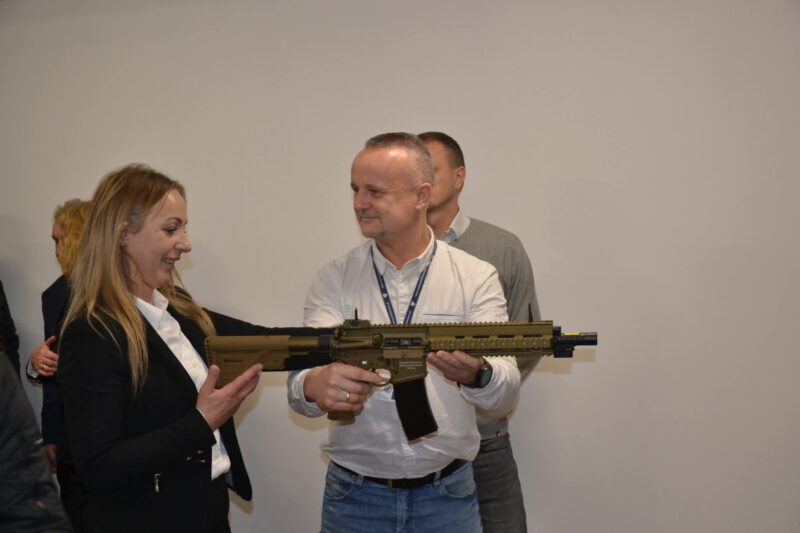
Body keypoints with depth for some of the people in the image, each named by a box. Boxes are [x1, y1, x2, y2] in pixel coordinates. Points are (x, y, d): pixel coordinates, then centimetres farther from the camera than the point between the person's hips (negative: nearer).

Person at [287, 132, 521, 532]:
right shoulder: (333, 281, -2)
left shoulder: (476, 278, -5)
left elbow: (505, 393, -13)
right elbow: (303, 376, -13)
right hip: (354, 497, 1)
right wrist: (315, 387, -37)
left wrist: (476, 375, -36)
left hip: (447, 498, 0)